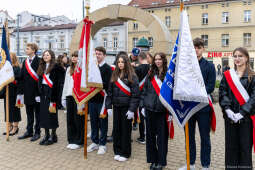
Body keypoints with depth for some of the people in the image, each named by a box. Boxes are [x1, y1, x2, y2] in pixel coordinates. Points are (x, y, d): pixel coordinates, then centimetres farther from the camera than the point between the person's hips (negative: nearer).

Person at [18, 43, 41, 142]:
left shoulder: (39, 61, -10)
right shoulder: (25, 62, 12)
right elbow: (22, 77, 13)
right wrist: (22, 91, 9)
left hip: (36, 91, -7)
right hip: (27, 92, 7)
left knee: (37, 113, 5)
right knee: (29, 113, 15)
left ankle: (37, 132, 15)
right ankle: (29, 131, 26)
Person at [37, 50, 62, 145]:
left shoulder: (56, 67, -7)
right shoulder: (42, 67, 15)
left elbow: (56, 82, -13)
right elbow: (39, 81, 17)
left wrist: (53, 97, -18)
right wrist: (39, 93, 9)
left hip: (52, 92, -7)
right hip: (43, 92, 7)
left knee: (51, 113, -2)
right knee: (43, 113, 8)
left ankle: (53, 135, 10)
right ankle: (46, 135, 18)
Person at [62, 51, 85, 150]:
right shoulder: (69, 69, 17)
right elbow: (66, 84, 19)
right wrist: (64, 97, 17)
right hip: (69, 97, 7)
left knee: (78, 119, 1)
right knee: (70, 119, 10)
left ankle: (78, 142, 14)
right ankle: (71, 140, 23)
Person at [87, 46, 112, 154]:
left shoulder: (107, 68, -6)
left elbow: (107, 85, -15)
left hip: (102, 100, -5)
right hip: (92, 99, 5)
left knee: (103, 122, 6)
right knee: (93, 122, 14)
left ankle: (102, 144, 19)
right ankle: (95, 142, 28)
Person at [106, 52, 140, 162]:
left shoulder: (132, 76, -8)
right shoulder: (114, 75, 8)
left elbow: (135, 94, -12)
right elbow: (110, 92, 10)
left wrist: (132, 109, -16)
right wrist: (109, 106, 4)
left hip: (126, 107, -5)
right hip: (116, 107, 5)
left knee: (126, 130, 5)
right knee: (116, 129, 11)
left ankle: (125, 153, 19)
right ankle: (117, 151, 26)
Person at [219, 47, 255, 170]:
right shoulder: (227, 75, 7)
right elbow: (222, 93, 0)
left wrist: (242, 112, -16)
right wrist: (227, 109, -13)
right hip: (230, 116, 2)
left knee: (245, 145, 5)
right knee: (231, 145, 8)